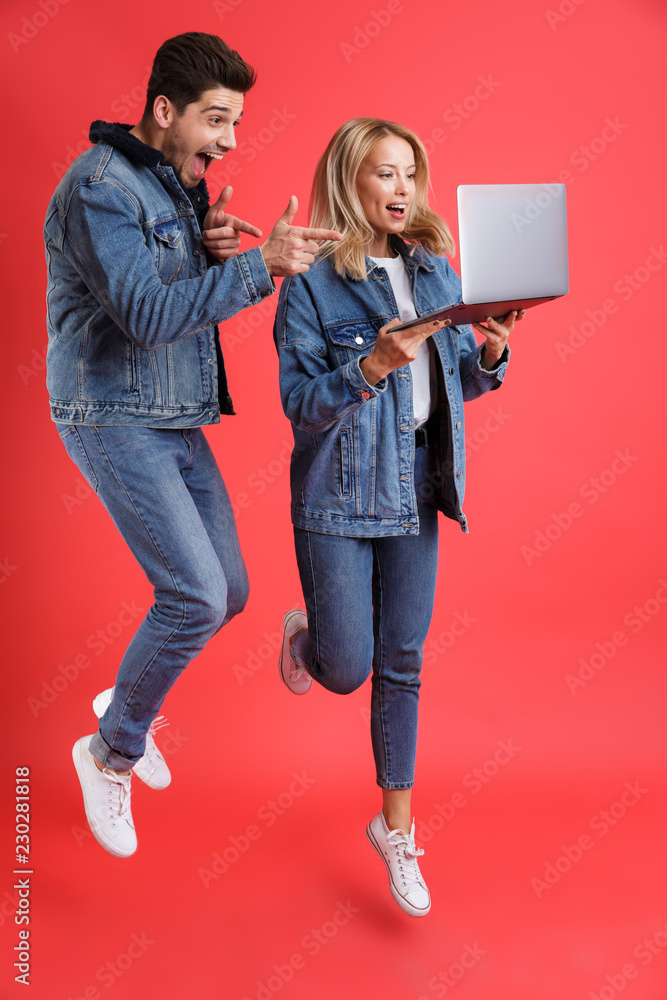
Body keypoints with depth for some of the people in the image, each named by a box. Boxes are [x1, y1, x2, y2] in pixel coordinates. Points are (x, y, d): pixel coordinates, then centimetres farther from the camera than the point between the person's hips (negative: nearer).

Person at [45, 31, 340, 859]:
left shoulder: (178, 183, 14)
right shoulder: (101, 186, -14)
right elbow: (145, 315, -26)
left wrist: (211, 249, -3)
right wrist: (260, 267, -30)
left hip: (177, 422, 9)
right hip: (116, 423, -9)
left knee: (226, 591, 8)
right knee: (195, 594, -16)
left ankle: (127, 700, 33)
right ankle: (112, 751, 8)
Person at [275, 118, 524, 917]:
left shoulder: (435, 271, 7)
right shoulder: (310, 283, -8)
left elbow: (462, 384, 11)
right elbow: (299, 403, -13)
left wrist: (490, 354, -9)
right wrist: (372, 367, -27)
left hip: (417, 491, 4)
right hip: (338, 496, -4)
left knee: (401, 665, 9)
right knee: (345, 670, 0)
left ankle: (396, 827, 26)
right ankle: (303, 634, 38)